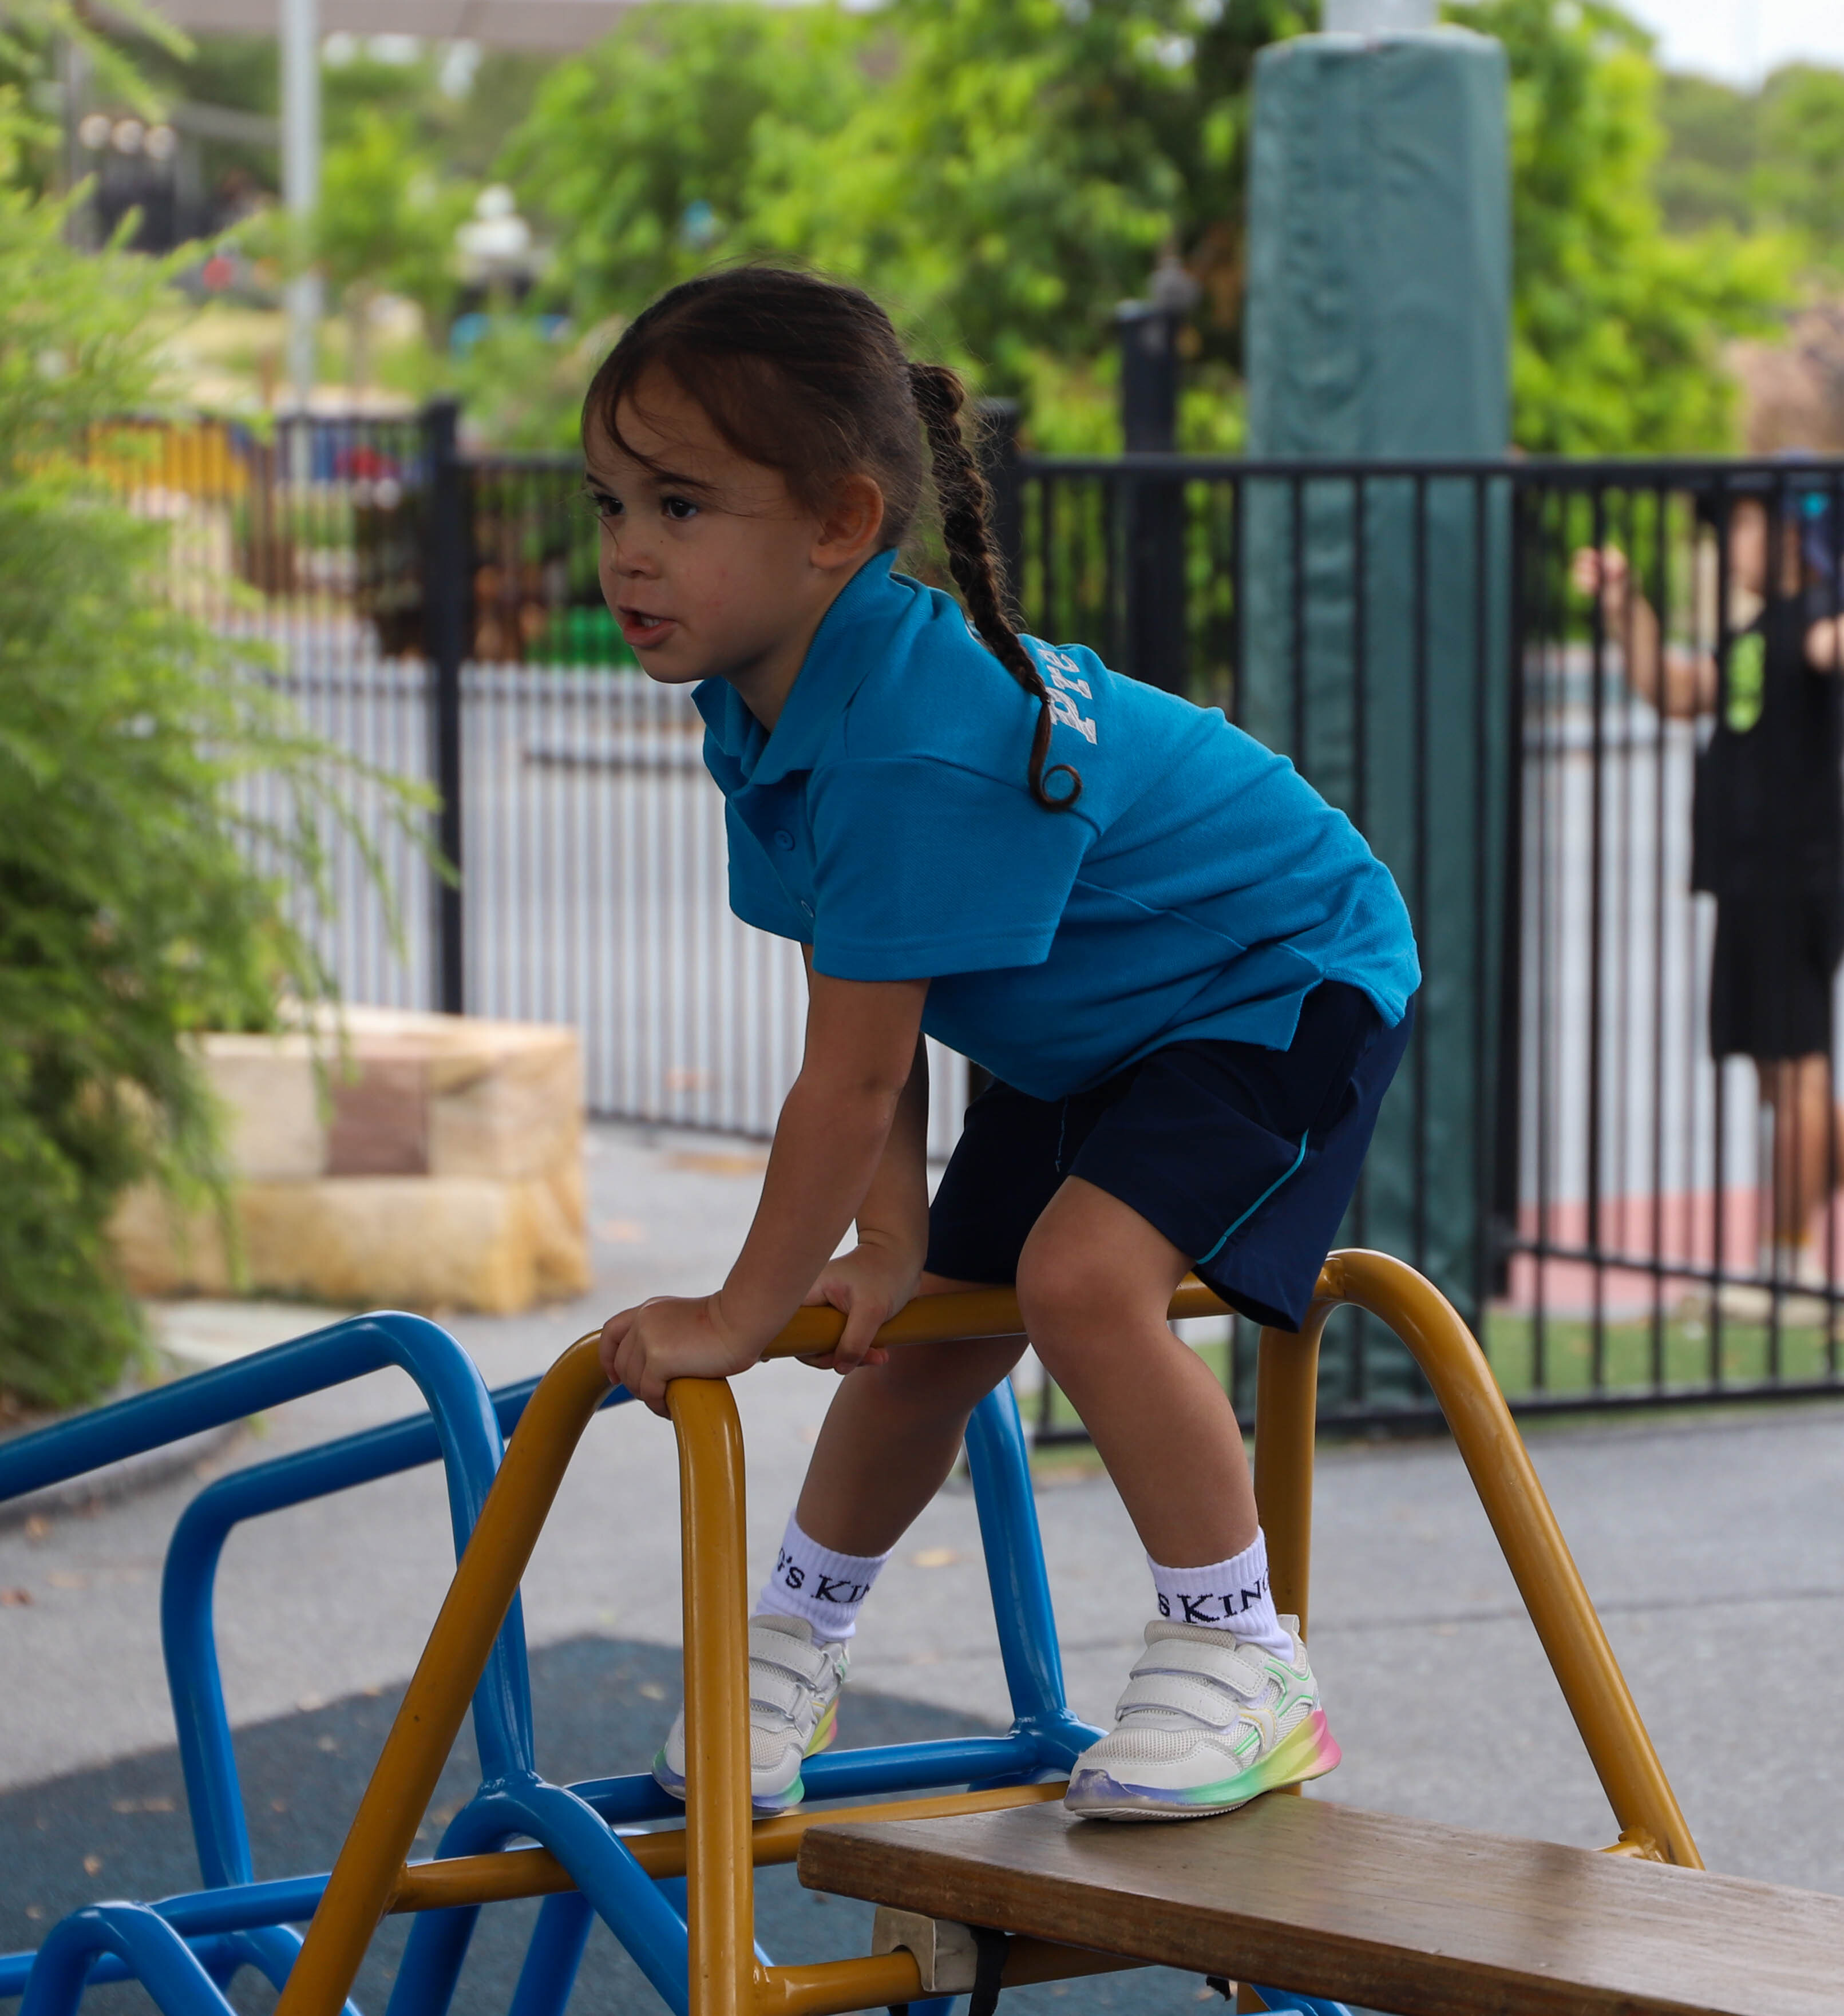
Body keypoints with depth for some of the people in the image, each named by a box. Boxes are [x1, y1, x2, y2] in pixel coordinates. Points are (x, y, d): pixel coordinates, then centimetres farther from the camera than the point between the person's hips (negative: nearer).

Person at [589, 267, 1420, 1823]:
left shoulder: (918, 750, -39)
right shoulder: (765, 700, -10)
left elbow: (853, 1081, -34)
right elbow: (865, 1009, -5)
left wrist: (742, 1318, -24)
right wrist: (889, 1247, -11)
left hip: (1280, 985, -9)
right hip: (1081, 1033, 9)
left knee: (1084, 1275, -29)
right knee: (922, 1339, 13)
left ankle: (1246, 1669, -13)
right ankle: (793, 1652, 37)